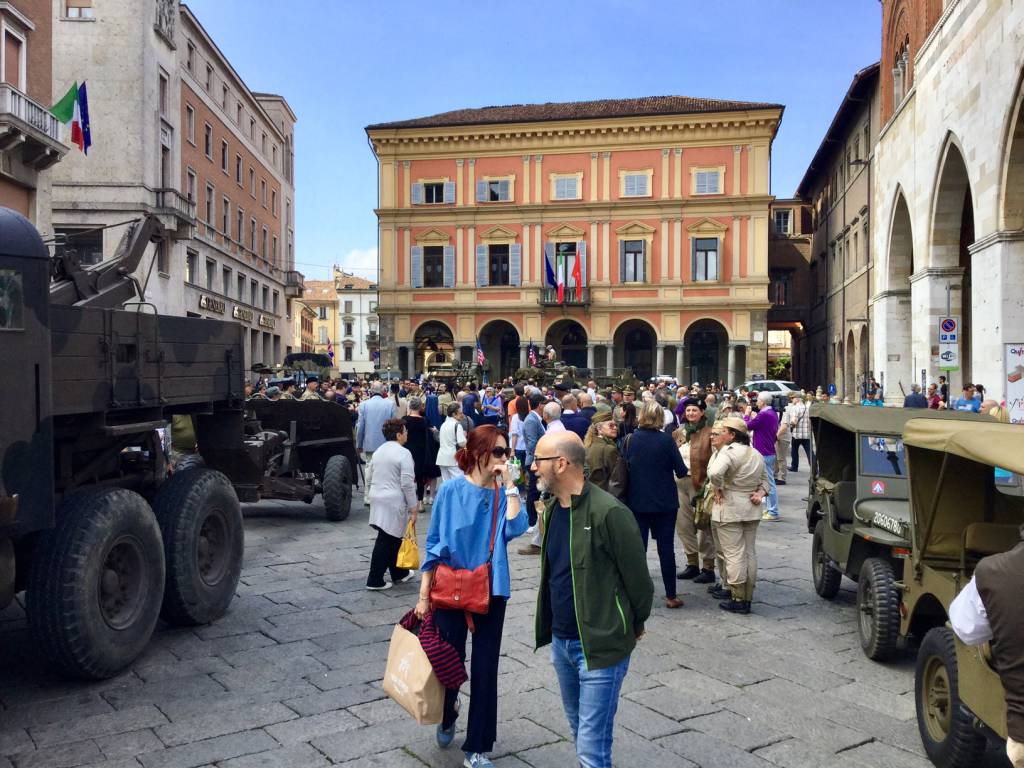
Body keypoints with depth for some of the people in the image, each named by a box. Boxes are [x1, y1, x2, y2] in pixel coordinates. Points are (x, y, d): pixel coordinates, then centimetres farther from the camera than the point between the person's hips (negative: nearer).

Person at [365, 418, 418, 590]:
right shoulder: (403, 453, -13)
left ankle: (398, 573, 30)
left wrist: (371, 496, 26)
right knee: (386, 540, -3)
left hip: (378, 501, 8)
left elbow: (369, 478, 16)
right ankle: (374, 580, 0)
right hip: (394, 503, -8)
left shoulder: (378, 452, 11)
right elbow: (407, 484, -16)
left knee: (393, 537, 19)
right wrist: (413, 508, -10)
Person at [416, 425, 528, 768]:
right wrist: (424, 595, -5)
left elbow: (516, 528, -22)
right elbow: (434, 544, -6)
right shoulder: (452, 490, -11)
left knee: (485, 669, 5)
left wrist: (510, 486, -22)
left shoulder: (503, 493, -4)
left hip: (490, 592, 2)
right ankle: (447, 717, 45)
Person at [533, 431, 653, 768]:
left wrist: (634, 626, 1)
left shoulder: (608, 512, -21)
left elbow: (637, 577, -13)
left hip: (601, 646, -8)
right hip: (560, 640, 8)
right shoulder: (552, 507, 4)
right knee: (580, 733, 22)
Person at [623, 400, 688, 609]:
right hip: (665, 503, -1)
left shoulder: (630, 440, -5)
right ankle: (671, 596, 12)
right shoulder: (666, 440, -11)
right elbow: (681, 471, -9)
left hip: (637, 502, 1)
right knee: (666, 548, 7)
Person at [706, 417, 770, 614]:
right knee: (749, 553, 13)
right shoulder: (756, 454, 13)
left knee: (734, 554, -3)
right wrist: (761, 493, 3)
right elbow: (765, 479, 19)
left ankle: (738, 600, 1)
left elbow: (715, 473, -32)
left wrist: (718, 489, -16)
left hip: (729, 509, -8)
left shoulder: (728, 452, -16)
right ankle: (747, 595, 21)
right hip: (752, 510, 8)